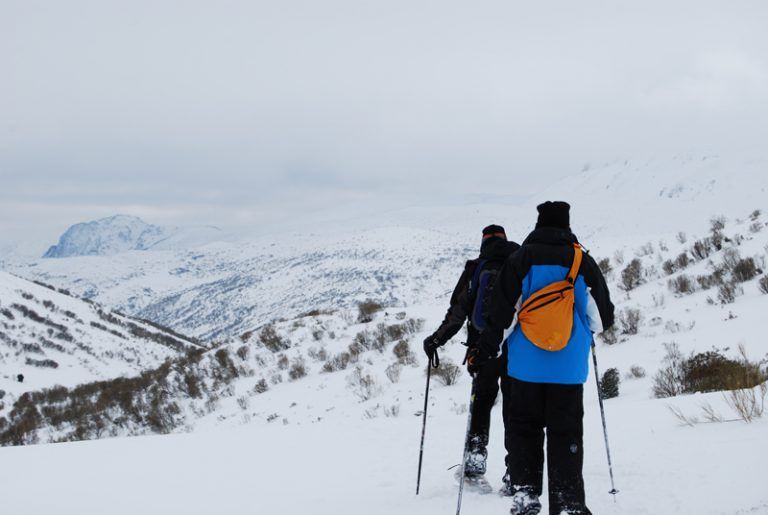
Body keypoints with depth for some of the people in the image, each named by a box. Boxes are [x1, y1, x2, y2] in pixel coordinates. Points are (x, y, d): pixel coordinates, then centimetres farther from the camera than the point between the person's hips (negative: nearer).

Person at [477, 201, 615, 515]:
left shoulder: (521, 258, -1)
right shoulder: (583, 262, 3)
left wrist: (487, 346, 6)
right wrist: (585, 332, 30)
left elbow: (500, 308, -5)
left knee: (523, 429, 11)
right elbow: (603, 317, 9)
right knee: (566, 435, 5)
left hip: (526, 364, -1)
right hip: (569, 368, 1)